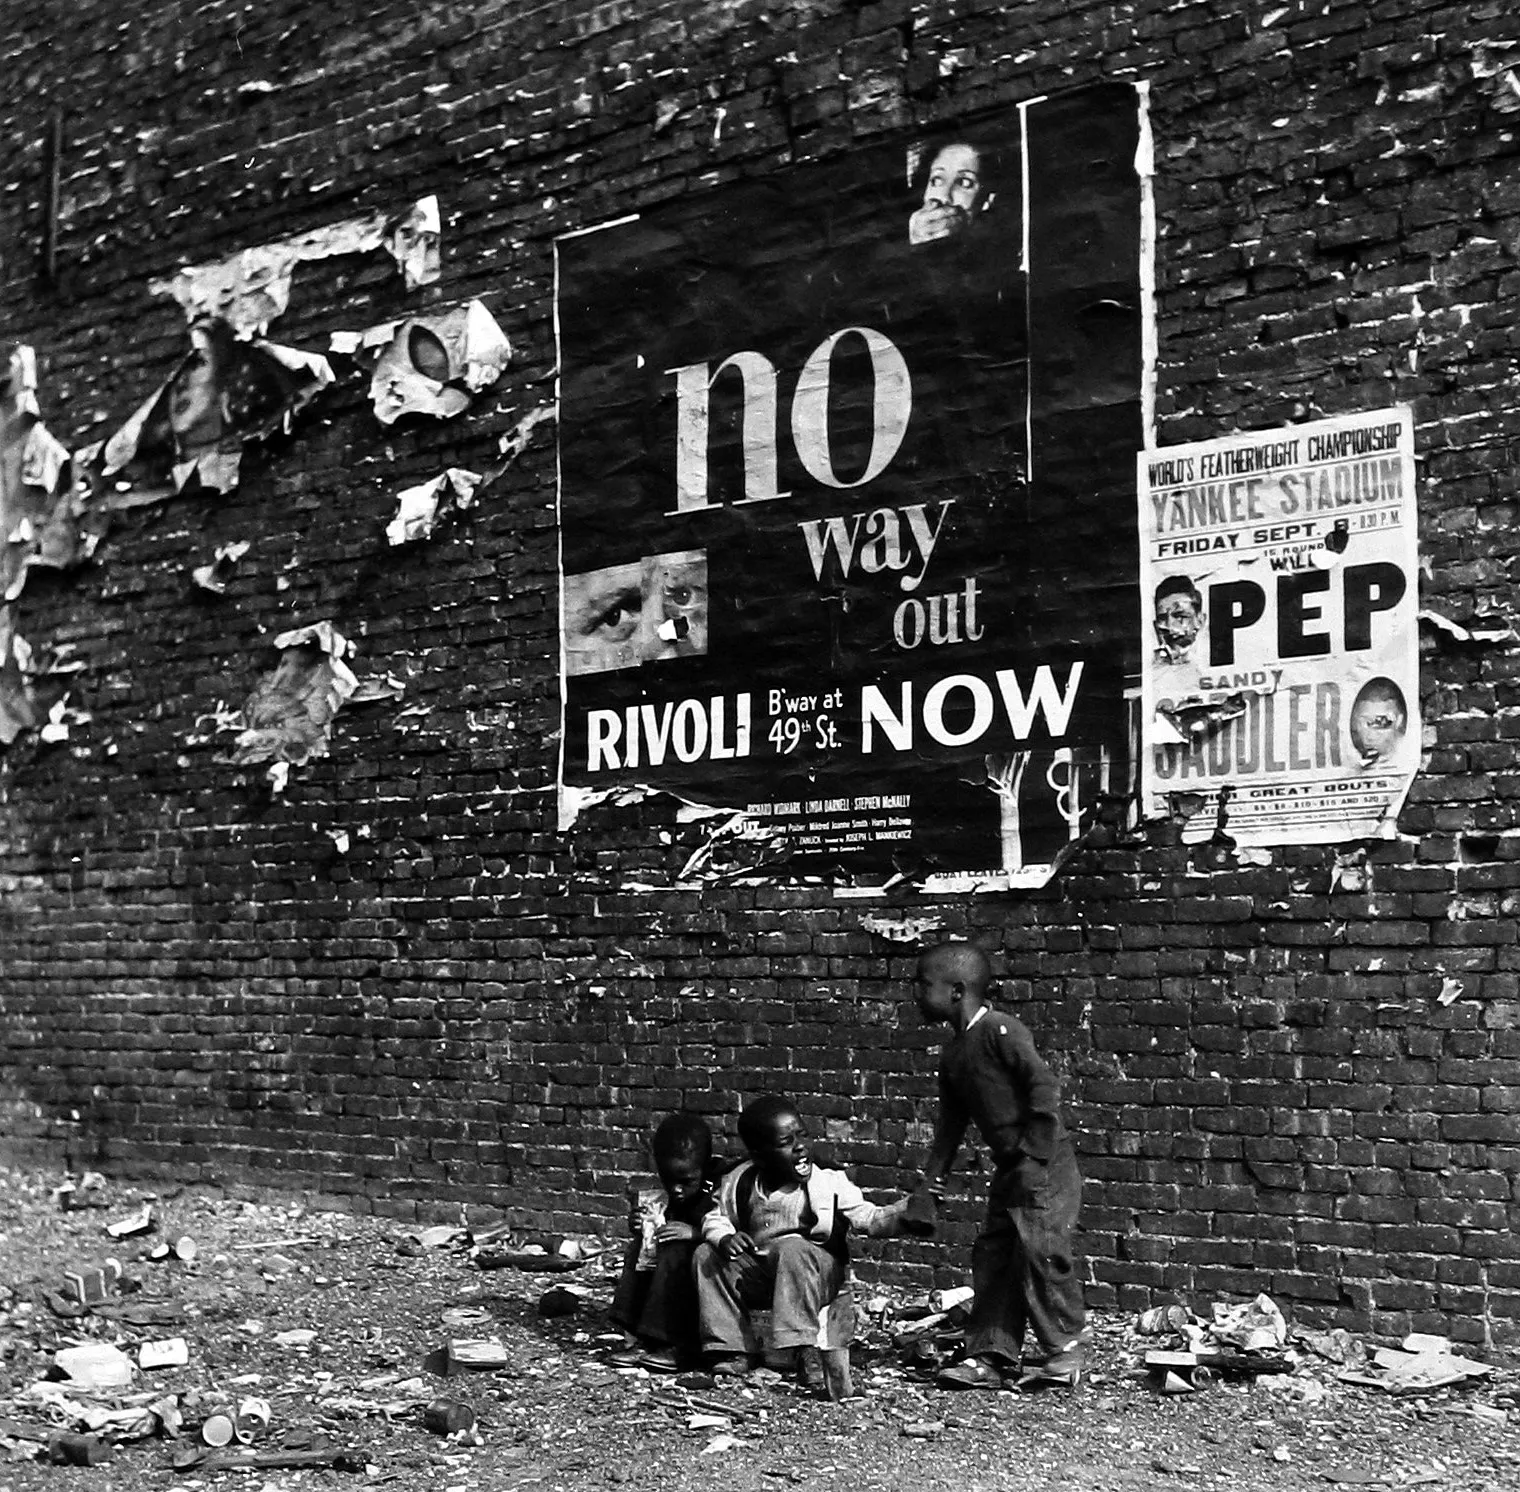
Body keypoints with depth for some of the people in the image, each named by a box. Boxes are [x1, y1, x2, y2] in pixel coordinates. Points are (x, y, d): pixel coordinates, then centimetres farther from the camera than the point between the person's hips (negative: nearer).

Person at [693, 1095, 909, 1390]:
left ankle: (805, 1352, -37)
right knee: (707, 1254, -12)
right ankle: (728, 1352, -8)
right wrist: (724, 1237, -14)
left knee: (793, 1248, -35)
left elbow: (870, 1218, -11)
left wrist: (905, 1211, -29)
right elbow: (716, 1218, 10)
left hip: (815, 1271, -4)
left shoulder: (829, 1184, -7)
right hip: (756, 1273, 4)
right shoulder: (741, 1183, 1)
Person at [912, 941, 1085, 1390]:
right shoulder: (953, 1054, 12)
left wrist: (1036, 1148, -20)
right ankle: (988, 1354, 14)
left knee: (1042, 1252, -7)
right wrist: (934, 1175, 15)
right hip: (1009, 1168, 9)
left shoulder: (999, 1030, -16)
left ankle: (1063, 1352, 5)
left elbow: (1044, 1085, -21)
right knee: (992, 1256, 9)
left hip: (1044, 1165, -9)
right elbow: (951, 1118, 19)